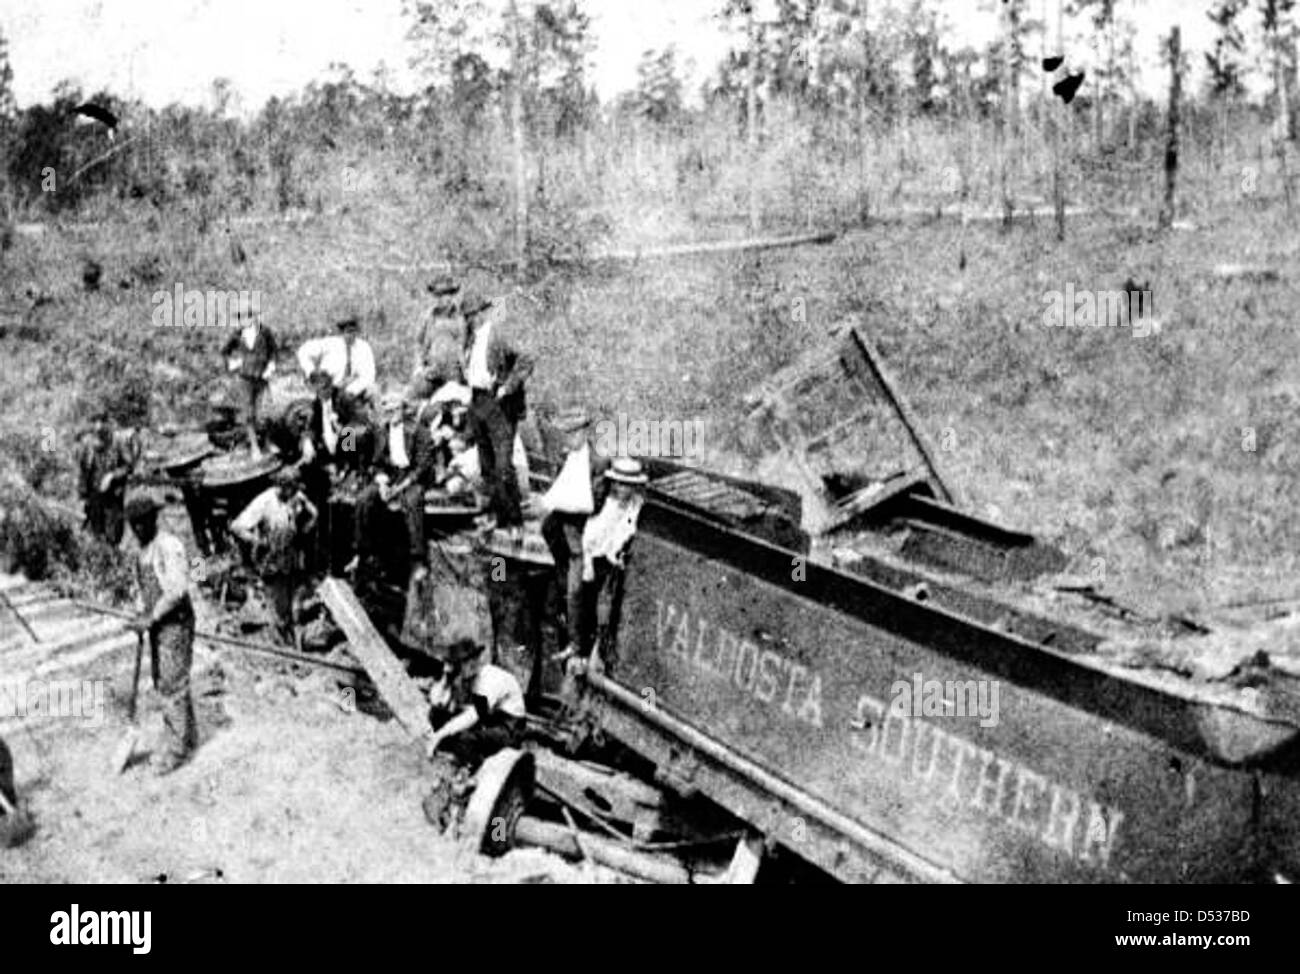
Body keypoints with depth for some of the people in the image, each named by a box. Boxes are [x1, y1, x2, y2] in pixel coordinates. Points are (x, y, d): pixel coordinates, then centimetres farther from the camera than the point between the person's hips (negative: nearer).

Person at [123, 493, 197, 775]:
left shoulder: (169, 546, -18)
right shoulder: (144, 548, 10)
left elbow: (178, 589, -24)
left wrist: (151, 618, -21)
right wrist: (143, 615, 4)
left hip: (176, 622, -9)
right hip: (156, 623, 9)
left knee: (172, 685, -6)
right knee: (162, 681, 14)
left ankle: (176, 747, 1)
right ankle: (186, 735, 27)